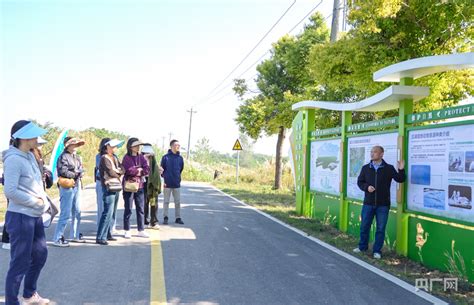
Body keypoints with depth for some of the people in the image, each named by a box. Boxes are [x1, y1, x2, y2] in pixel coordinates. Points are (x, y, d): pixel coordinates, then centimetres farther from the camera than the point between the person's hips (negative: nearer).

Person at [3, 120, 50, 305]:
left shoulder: (30, 156, 8)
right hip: (20, 217, -9)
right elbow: (10, 191, -23)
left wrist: (45, 201, 1)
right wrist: (36, 201, -15)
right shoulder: (14, 159, -17)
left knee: (40, 255, 20)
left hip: (35, 215, 9)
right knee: (20, 262, 2)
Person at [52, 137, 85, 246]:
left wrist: (74, 173, -11)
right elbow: (63, 172, -19)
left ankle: (75, 235, 28)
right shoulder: (63, 157, -9)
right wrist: (75, 174, -6)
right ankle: (57, 239, -1)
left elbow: (81, 171, 10)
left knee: (77, 212, 15)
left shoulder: (77, 157, 16)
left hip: (77, 186, 9)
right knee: (65, 214, -8)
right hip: (67, 187, -9)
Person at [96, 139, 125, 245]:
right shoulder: (104, 158, -8)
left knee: (113, 213, 12)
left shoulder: (115, 158, 18)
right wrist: (118, 176, 2)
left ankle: (108, 234, 22)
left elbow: (122, 169, 11)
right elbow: (110, 172, -16)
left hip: (117, 187, 9)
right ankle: (100, 237, -9)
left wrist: (116, 171, -9)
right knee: (108, 212, -12)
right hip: (109, 188, -9)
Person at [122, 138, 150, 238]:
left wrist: (136, 171, -9)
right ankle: (127, 231, 13)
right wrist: (140, 169, -6)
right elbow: (129, 170, -19)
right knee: (128, 209, 3)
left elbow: (147, 170, 0)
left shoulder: (141, 157, 9)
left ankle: (141, 230, 15)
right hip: (129, 186, -5)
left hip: (139, 186, 5)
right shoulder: (126, 158, -5)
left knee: (141, 209, 7)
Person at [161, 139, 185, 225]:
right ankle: (165, 217, 14)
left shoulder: (180, 158, 4)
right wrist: (164, 177, -2)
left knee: (178, 202, 7)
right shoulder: (165, 157, -5)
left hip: (177, 183, 3)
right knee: (166, 202, 5)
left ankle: (178, 218, 15)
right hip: (167, 183, -3)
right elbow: (162, 169, 0)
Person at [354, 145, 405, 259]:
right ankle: (362, 246, 30)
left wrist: (401, 170, -22)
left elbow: (400, 179, -4)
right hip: (368, 203, 2)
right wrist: (366, 187, -11)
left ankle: (377, 251, 17)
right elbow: (360, 182, 8)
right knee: (364, 226, 11)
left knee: (380, 229, 5)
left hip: (383, 205, -2)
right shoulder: (365, 168, 4)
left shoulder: (389, 168, -3)